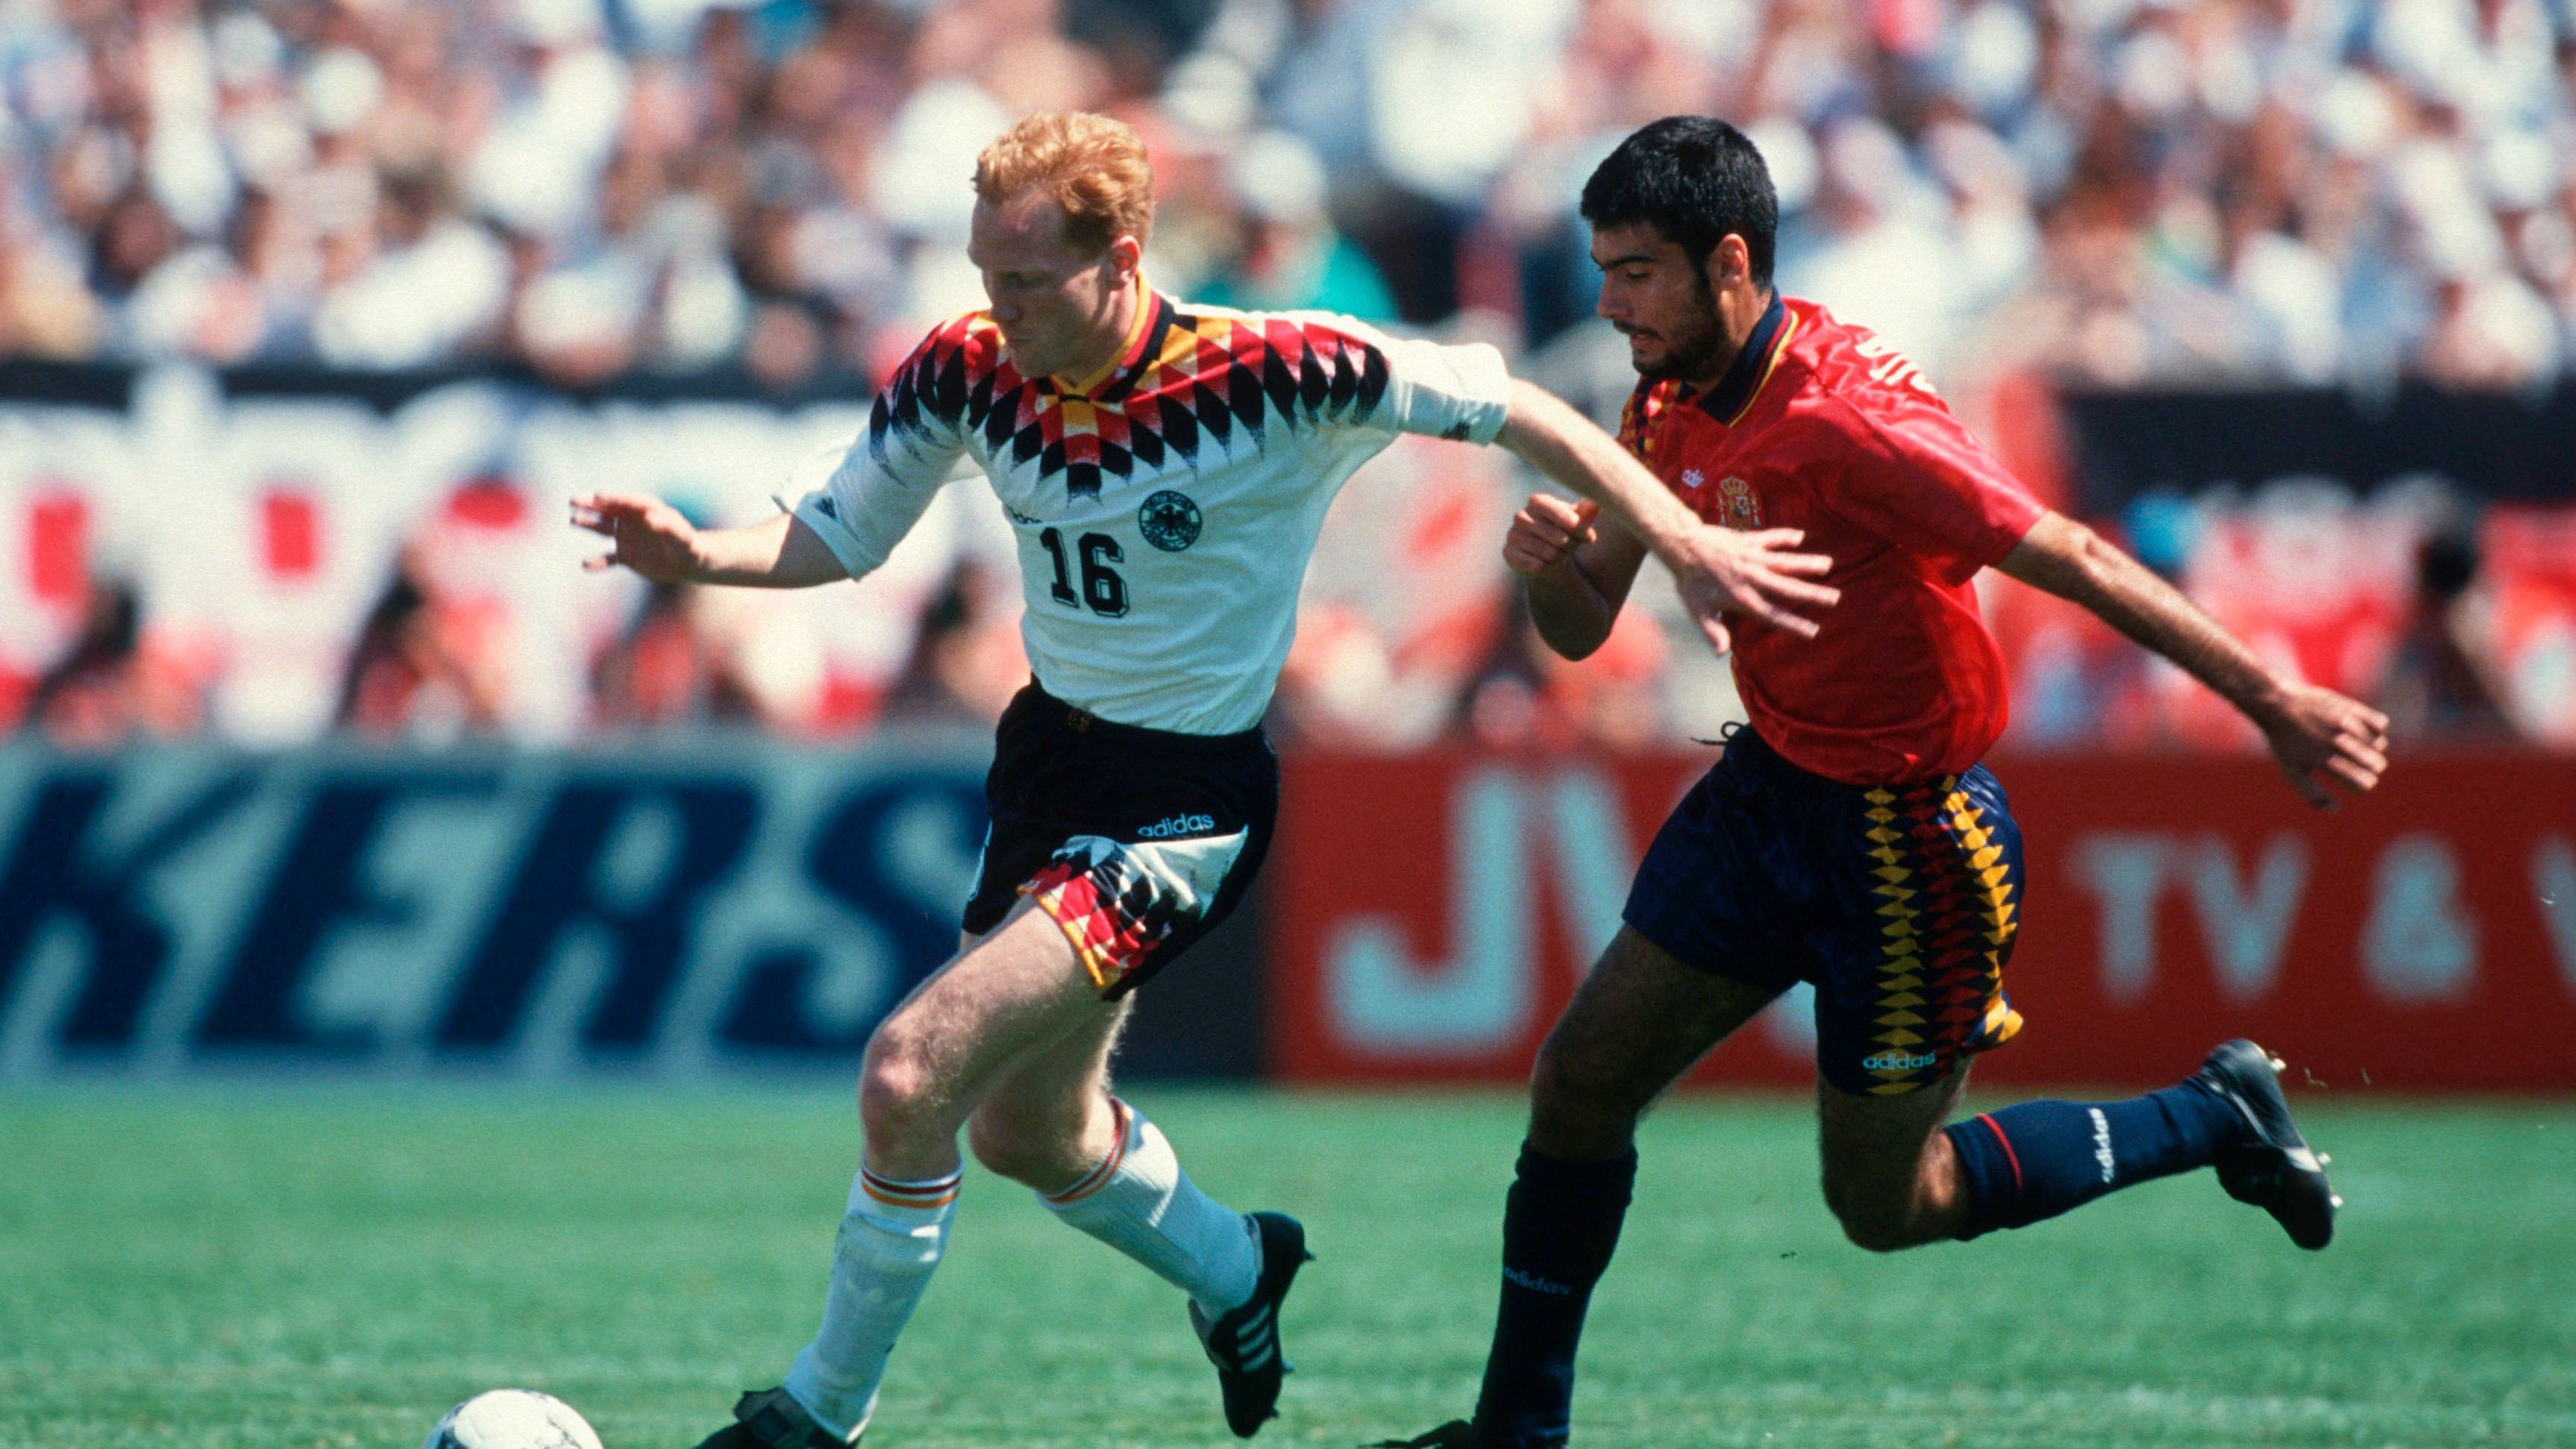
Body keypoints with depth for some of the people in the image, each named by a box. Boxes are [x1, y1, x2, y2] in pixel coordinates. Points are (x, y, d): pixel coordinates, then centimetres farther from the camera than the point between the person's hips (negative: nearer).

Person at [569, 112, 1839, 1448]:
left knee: (912, 1072, -19)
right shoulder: (964, 373, -10)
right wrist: (698, 554, -19)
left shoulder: (1269, 377, -24)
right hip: (1047, 753, 7)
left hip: (1185, 799, -7)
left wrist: (1689, 549, -13)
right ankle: (1235, 1271, 51)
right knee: (1029, 1134, 21)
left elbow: (1506, 408, -13)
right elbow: (836, 537, 1)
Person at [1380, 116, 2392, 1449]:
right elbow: (1582, 630, 6)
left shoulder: (1846, 420, -28)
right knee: (1580, 1082, 5)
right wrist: (1549, 560, -18)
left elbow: (2073, 562, -28)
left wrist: (2275, 704, -29)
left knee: (1885, 1204, 4)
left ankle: (2219, 1116, 19)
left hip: (1905, 831, -8)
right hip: (1771, 789, 8)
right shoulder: (1670, 402, -1)